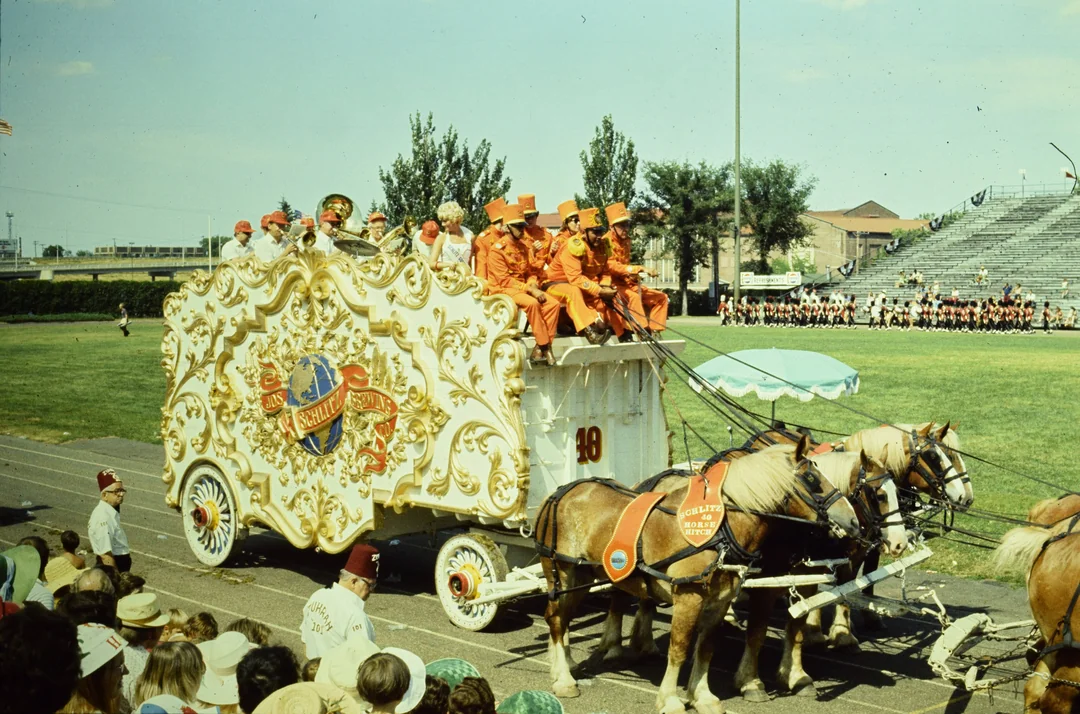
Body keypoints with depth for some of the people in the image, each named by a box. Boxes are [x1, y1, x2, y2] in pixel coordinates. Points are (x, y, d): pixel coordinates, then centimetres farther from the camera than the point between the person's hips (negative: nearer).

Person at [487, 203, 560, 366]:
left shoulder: (525, 246, 12)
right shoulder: (497, 249, -10)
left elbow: (532, 271, 14)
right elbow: (504, 280, -16)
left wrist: (533, 286, -9)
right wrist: (529, 289, -21)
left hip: (525, 289, 7)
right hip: (503, 291, -7)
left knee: (553, 303, -14)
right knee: (532, 303, -33)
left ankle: (539, 349, -16)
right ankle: (544, 346, -23)